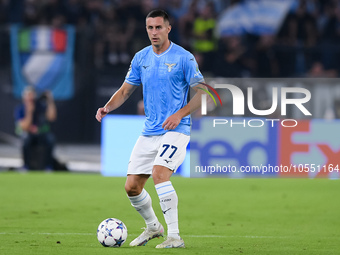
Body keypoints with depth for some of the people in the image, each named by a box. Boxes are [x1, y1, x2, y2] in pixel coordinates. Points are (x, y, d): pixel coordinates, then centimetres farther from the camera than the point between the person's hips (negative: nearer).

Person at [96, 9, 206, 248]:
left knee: (159, 172, -29)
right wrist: (107, 107, -4)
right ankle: (153, 226, 32)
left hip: (175, 130, -6)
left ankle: (174, 236, -24)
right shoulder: (141, 58, 8)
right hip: (149, 131, 6)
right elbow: (126, 90, 15)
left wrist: (180, 114, -18)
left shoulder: (183, 58, -7)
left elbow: (202, 93, -6)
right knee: (132, 186, 5)